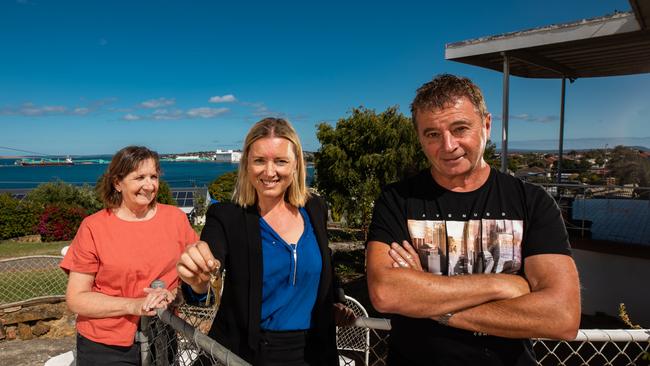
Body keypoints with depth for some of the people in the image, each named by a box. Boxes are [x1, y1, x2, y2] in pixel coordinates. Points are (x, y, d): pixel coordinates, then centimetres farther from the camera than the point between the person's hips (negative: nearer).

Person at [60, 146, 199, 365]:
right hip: (105, 348, -2)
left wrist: (173, 295, -16)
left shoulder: (176, 218, -4)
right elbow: (76, 299, -8)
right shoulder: (93, 227, -9)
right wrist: (133, 306, -19)